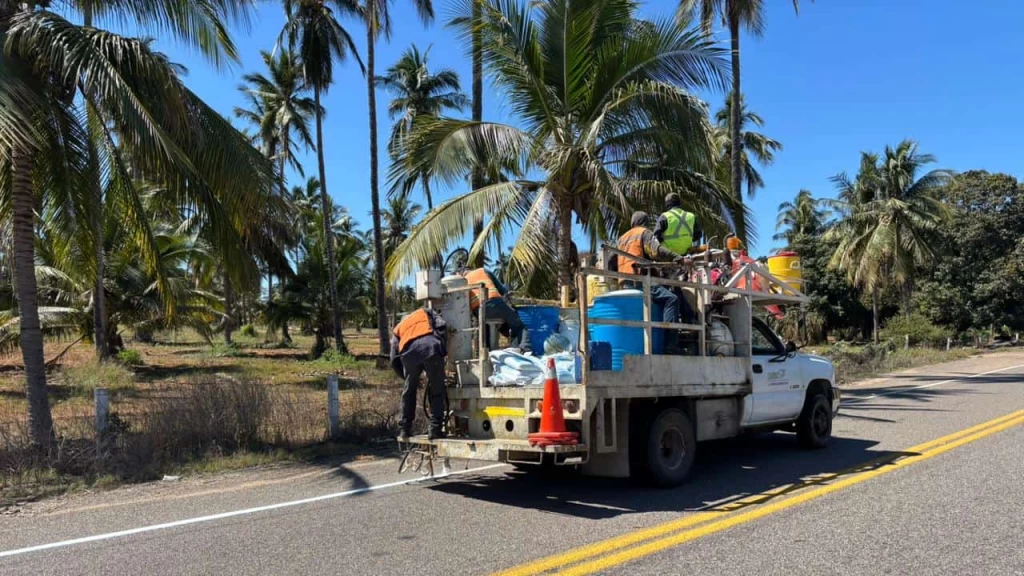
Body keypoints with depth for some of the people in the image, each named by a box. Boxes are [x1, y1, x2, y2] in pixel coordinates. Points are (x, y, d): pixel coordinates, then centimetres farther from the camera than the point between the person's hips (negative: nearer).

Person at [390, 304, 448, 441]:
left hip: (409, 352, 2)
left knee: (409, 391, 20)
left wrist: (407, 377, 35)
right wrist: (443, 350, 14)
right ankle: (435, 429, 9)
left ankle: (405, 431, 23)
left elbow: (395, 360, 24)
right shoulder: (426, 312, 35)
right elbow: (441, 326, 12)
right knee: (436, 391, 11)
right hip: (432, 347, -2)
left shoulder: (398, 329, 35)